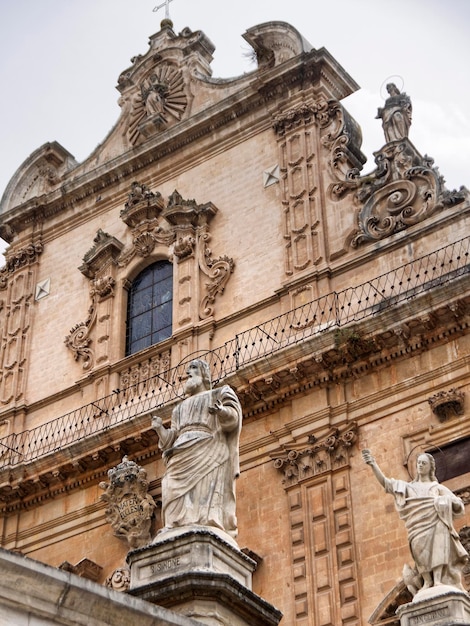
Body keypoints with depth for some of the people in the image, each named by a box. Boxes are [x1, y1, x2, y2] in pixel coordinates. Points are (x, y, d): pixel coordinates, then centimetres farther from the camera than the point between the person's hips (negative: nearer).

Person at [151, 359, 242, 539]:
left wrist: (222, 411, -20)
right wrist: (160, 428, 3)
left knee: (206, 495, -21)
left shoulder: (219, 394, 21)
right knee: (180, 501, -14)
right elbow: (172, 437, 22)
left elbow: (233, 417, 1)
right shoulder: (180, 408, 35)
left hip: (208, 451, -5)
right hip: (182, 456, 5)